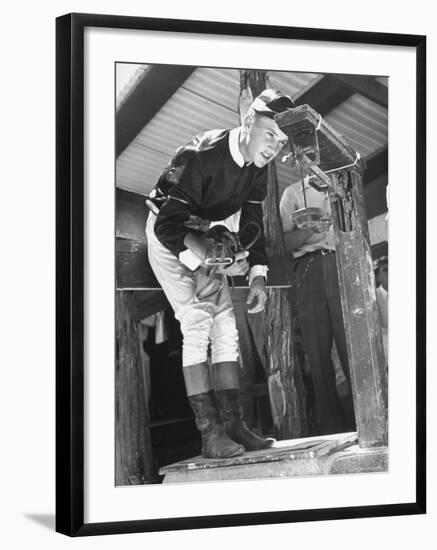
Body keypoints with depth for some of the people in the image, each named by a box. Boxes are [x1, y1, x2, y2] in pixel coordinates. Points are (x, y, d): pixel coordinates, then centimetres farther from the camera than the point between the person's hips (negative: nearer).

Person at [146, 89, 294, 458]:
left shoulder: (256, 166, -7)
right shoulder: (199, 157, -31)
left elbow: (251, 222, 2)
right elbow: (169, 226, -33)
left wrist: (258, 275, -8)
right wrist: (206, 263, -38)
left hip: (207, 240, 8)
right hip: (168, 238, -8)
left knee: (226, 328, 0)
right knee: (197, 323, -19)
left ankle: (233, 425, 2)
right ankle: (209, 433, -19)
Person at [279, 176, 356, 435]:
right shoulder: (293, 193, 16)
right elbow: (285, 241, 7)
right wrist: (310, 230, -10)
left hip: (343, 264, 0)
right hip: (309, 267, 0)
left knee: (352, 341, -12)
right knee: (318, 348, -4)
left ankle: (361, 419, -12)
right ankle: (330, 425, -2)